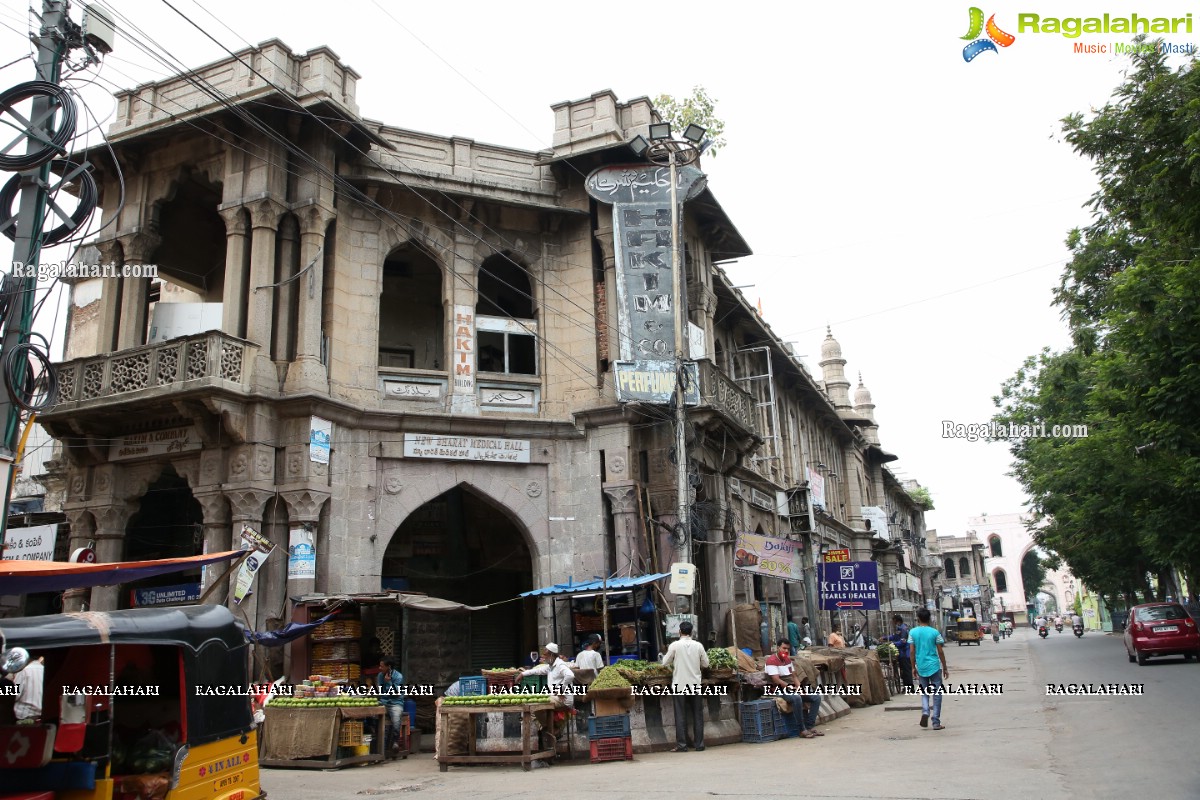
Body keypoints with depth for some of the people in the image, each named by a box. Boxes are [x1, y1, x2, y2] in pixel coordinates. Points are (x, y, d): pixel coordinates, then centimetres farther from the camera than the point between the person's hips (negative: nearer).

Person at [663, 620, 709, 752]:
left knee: (681, 716, 3)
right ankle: (699, 744, 10)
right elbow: (705, 663, 7)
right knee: (698, 715, 9)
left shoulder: (675, 645, -7)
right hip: (695, 685, 2)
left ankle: (682, 745, 1)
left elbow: (665, 663, -1)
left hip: (680, 685, -2)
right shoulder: (698, 645, -1)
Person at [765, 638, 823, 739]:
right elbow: (776, 680, -18)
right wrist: (791, 688, -22)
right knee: (796, 698, -38)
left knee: (816, 697, -6)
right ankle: (802, 730, -31)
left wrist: (799, 687, -3)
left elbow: (794, 676, 17)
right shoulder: (771, 661, -10)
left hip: (793, 689, 9)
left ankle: (810, 726, -7)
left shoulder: (788, 659, 17)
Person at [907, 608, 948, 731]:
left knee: (924, 692, 17)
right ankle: (936, 723, 5)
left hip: (921, 667, 2)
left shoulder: (913, 632, -1)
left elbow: (912, 651, -1)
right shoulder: (934, 632, -4)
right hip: (934, 666, -2)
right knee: (937, 694, 7)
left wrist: (913, 667, 9)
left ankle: (925, 711, -8)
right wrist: (945, 668, 7)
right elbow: (940, 652, -3)